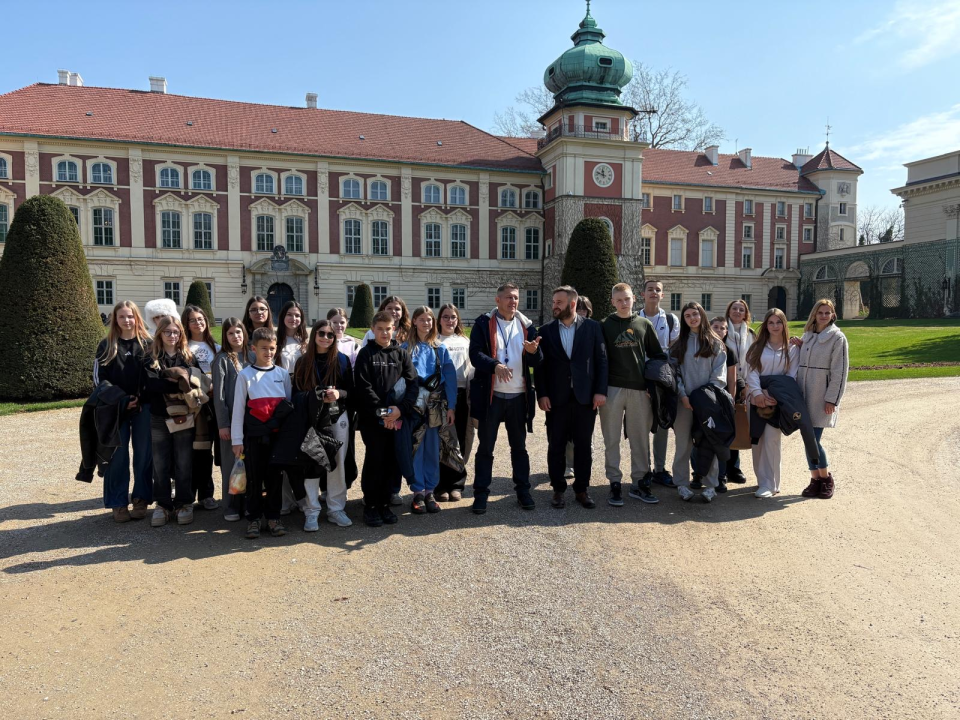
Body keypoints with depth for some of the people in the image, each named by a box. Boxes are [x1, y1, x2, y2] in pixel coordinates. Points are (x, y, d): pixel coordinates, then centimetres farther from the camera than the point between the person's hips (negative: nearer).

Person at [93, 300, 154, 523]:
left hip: (143, 408, 0)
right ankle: (118, 503, 10)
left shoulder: (147, 344, 5)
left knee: (144, 454, 3)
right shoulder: (106, 345, 6)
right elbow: (98, 378, 3)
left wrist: (140, 399, -9)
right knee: (118, 456, 1)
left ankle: (141, 499, 15)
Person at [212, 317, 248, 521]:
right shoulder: (222, 359, -4)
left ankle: (248, 504, 18)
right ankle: (231, 507, 12)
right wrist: (222, 424, -12)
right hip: (230, 418, -4)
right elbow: (218, 394, -7)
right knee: (231, 463, 3)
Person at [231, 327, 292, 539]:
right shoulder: (245, 375, 0)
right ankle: (253, 518, 15)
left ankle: (273, 517, 17)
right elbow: (238, 408, 0)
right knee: (254, 477, 4)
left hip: (277, 434, 2)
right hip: (254, 435, -2)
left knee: (275, 476, 7)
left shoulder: (283, 374, 7)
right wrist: (237, 439, -4)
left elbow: (290, 404, 11)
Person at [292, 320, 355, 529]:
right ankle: (311, 512, 6)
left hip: (338, 418, 1)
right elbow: (297, 393, 3)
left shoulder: (342, 360, 5)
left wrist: (339, 394, -16)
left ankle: (336, 509, 15)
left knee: (337, 463, 4)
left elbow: (351, 391, 5)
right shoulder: (303, 361, 5)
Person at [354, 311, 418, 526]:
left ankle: (384, 503, 19)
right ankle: (370, 505, 9)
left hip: (396, 418, 3)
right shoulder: (366, 354, 1)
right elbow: (364, 387, -7)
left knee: (390, 460, 6)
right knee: (374, 459, -4)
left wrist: (401, 408, -14)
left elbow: (412, 383, 0)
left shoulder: (401, 354, 9)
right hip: (371, 418, -3)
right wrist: (381, 412, -14)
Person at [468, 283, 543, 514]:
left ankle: (523, 490, 23)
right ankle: (481, 493, 14)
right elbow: (475, 354, -11)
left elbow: (536, 362, 3)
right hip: (491, 395, -3)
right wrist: (494, 365, -28)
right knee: (485, 447, 5)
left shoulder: (526, 325, 8)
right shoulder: (483, 323, -1)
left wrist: (534, 352, -19)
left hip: (519, 396, 3)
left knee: (519, 446, 12)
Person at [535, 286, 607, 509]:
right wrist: (541, 394, -5)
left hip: (585, 397, 0)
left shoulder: (592, 327, 2)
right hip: (556, 398, 1)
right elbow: (540, 365, 3)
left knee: (584, 446, 7)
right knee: (556, 446, 6)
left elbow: (601, 360, 1)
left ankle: (581, 489, 20)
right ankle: (558, 489, 19)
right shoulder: (546, 331, 5)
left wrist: (600, 391, -6)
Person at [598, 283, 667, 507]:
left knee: (640, 439, 7)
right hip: (612, 389, -2)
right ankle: (615, 483, 12)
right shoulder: (605, 325, 4)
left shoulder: (644, 324, 9)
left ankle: (639, 483, 18)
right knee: (612, 439, 3)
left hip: (640, 389, 2)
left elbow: (658, 355, 13)